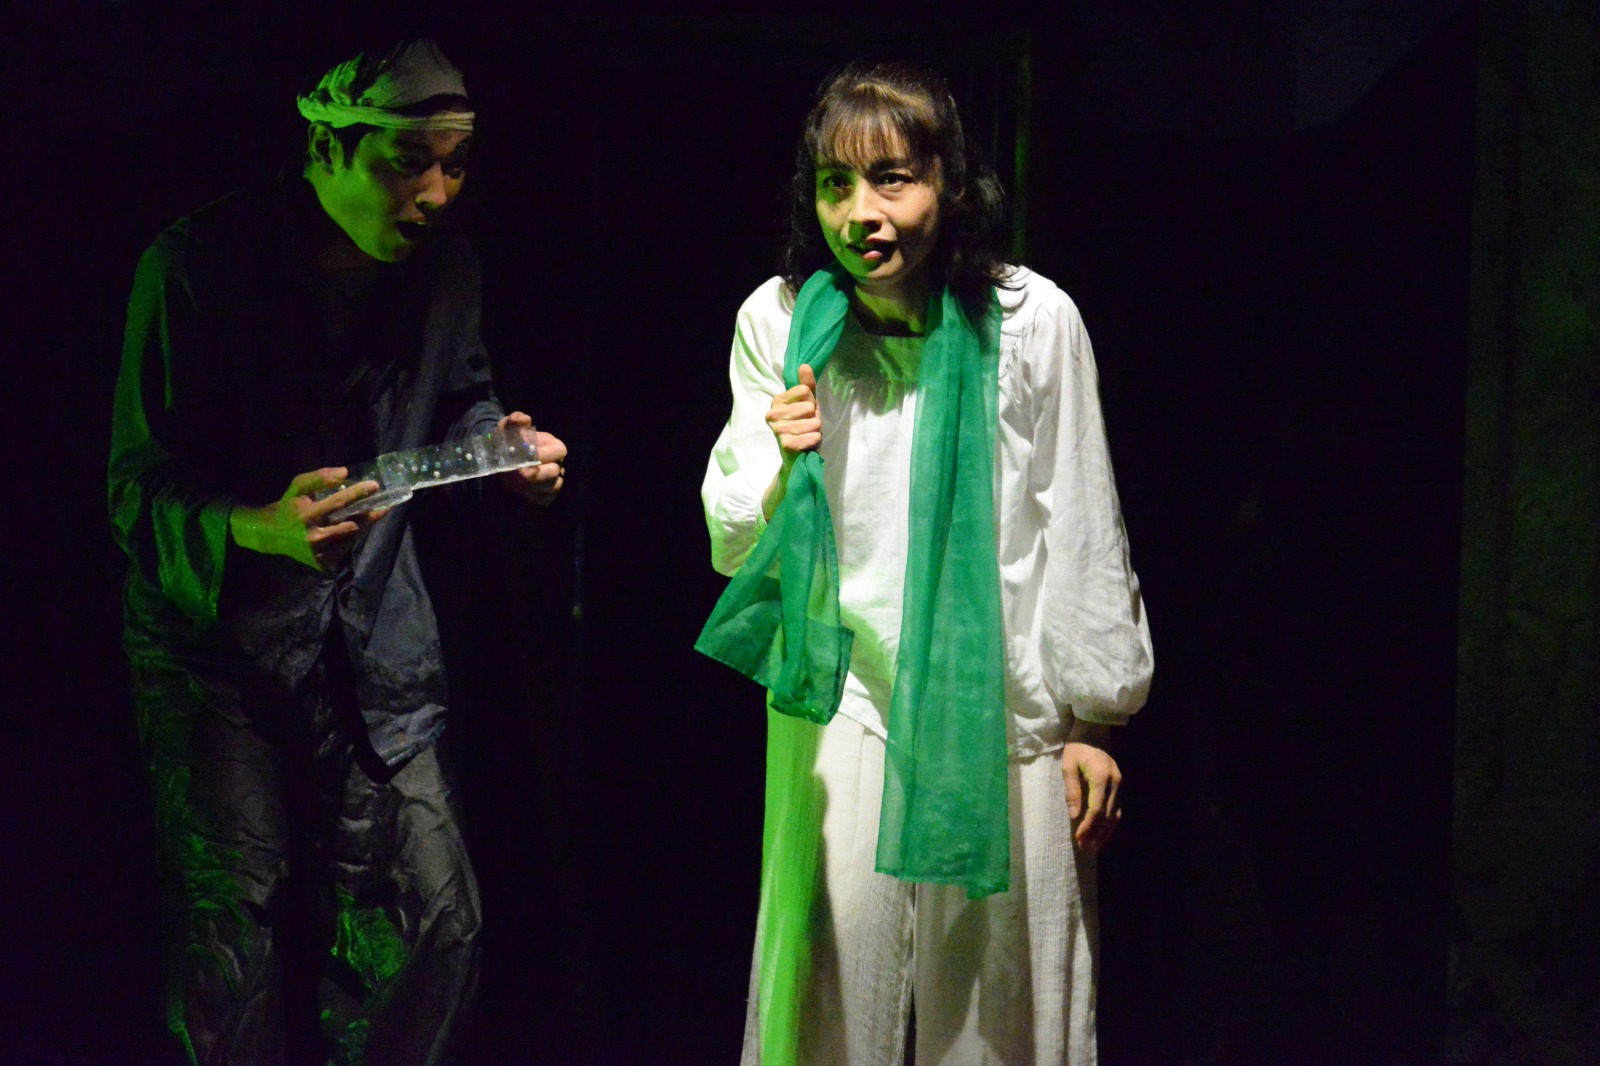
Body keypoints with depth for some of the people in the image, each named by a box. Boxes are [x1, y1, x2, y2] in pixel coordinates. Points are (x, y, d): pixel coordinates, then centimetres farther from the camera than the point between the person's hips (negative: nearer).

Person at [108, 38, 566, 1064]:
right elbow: (140, 489, -14)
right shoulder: (199, 266, -17)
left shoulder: (445, 263, -1)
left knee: (437, 918, 1)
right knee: (241, 945, -4)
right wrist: (256, 528, -34)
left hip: (377, 634, 4)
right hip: (221, 641, -4)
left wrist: (505, 443, -5)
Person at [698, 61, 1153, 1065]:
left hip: (1003, 710, -1)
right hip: (842, 706, 1)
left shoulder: (1032, 320, -9)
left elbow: (1082, 533, 0)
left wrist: (1090, 720, 3)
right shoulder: (780, 322, -4)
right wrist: (780, 469, -19)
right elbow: (735, 550, 2)